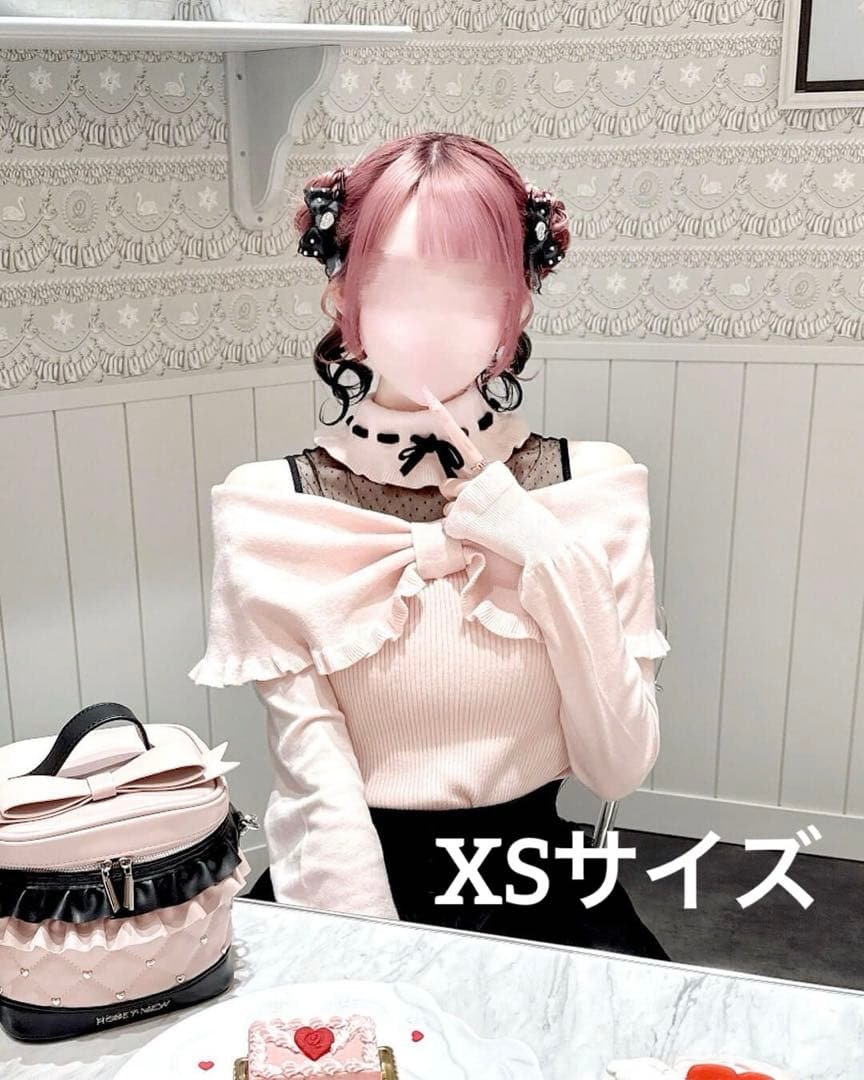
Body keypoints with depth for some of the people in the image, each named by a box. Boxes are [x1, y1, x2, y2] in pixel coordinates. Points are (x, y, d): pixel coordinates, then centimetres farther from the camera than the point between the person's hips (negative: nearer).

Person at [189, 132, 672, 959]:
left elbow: (620, 769, -7)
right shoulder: (269, 510, -8)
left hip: (535, 888, 1)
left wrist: (549, 557, -16)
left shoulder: (594, 487, -4)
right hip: (346, 889, -1)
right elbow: (320, 790, -10)